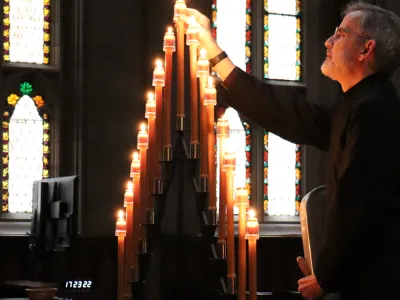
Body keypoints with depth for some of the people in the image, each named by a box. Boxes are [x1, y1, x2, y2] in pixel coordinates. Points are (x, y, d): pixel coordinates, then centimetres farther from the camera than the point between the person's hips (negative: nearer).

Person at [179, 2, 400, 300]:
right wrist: (211, 48, 19)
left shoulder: (372, 110, -18)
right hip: (369, 274, 10)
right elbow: (284, 113, 18)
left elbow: (355, 208, -23)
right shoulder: (359, 107, 15)